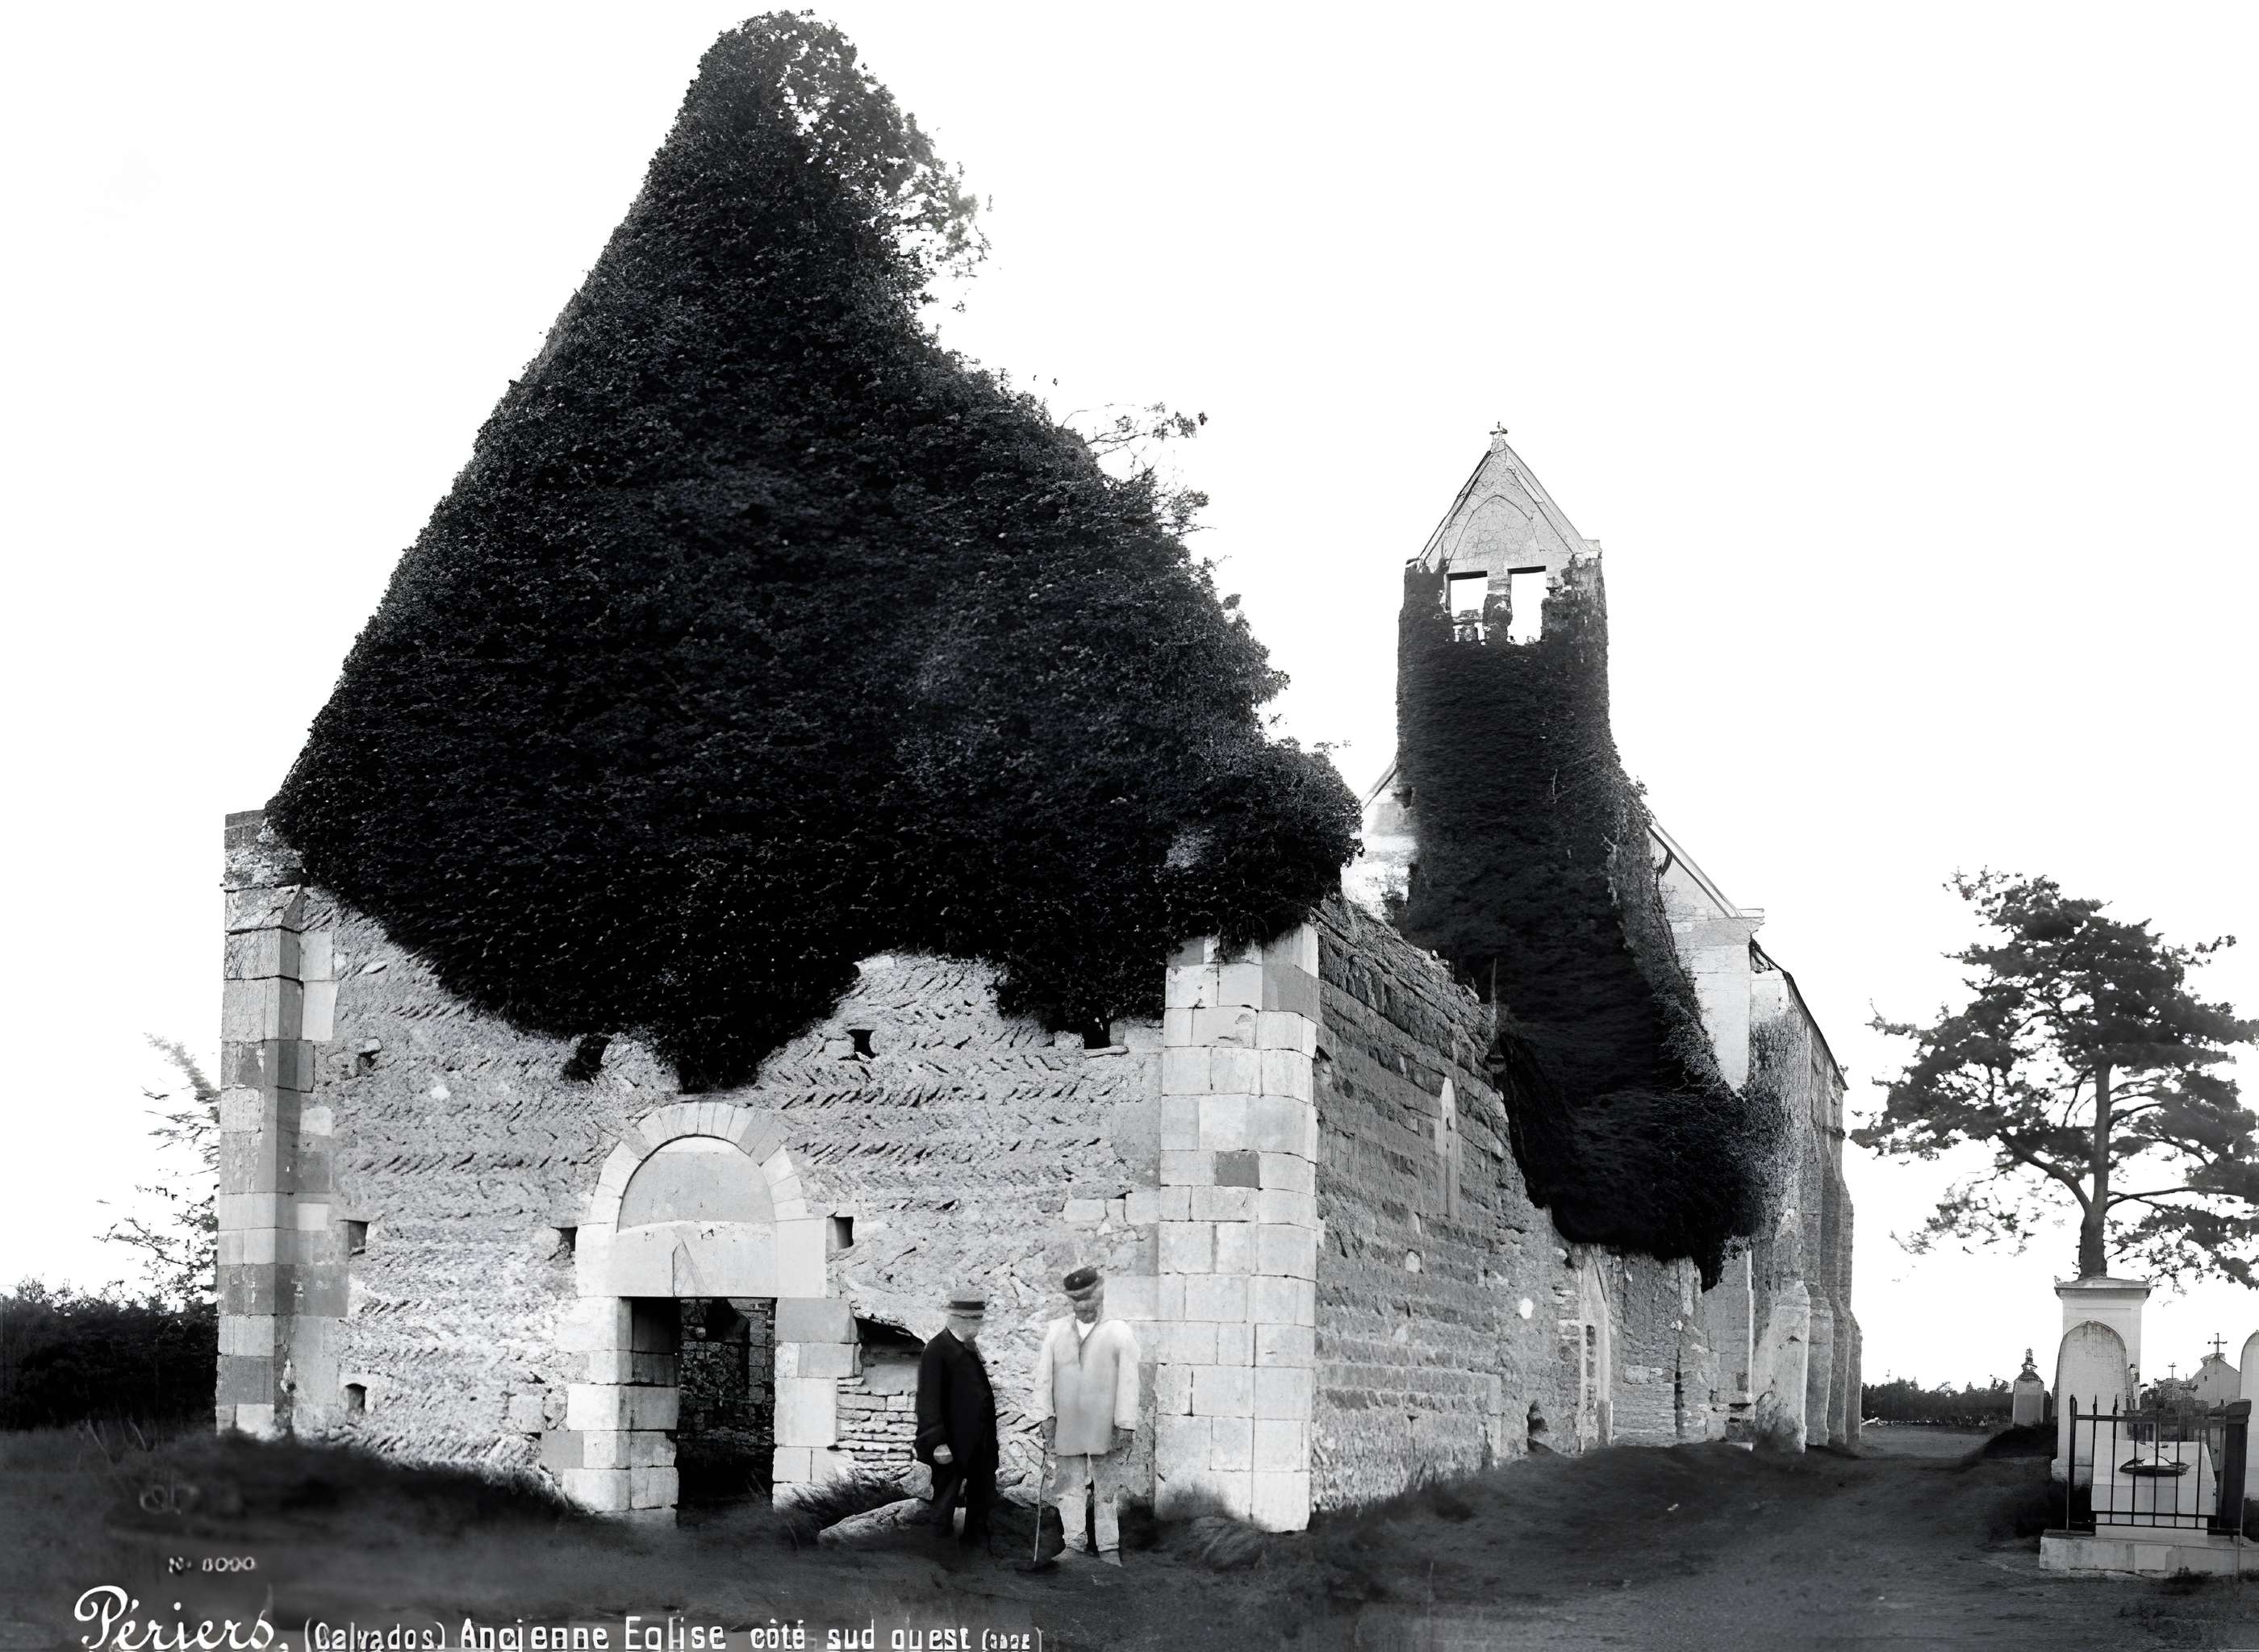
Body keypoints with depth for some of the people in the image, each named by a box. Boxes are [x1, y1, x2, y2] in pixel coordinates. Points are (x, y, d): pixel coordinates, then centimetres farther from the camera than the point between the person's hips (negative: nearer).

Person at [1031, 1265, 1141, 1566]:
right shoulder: (1056, 1331, 8)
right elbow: (1044, 1376, 7)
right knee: (1070, 1488, 4)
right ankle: (1075, 1546, 12)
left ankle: (1109, 1548, 11)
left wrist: (1126, 1425, -8)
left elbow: (1128, 1381, -3)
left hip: (1106, 1428, -2)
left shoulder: (1119, 1333, 0)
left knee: (1107, 1491, 4)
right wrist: (1046, 1416, -1)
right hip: (1067, 1427, 2)